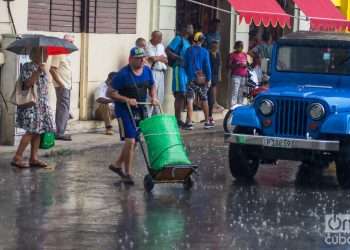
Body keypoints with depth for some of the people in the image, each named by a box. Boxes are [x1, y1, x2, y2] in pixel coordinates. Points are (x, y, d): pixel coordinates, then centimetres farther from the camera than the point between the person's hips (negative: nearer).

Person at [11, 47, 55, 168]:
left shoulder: (43, 69, 16)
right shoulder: (27, 67, -9)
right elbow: (28, 84, -20)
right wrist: (38, 72, -28)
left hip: (42, 105, 8)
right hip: (31, 104, -8)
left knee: (37, 132, 6)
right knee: (31, 131, -13)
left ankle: (33, 158, 10)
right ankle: (17, 158, -10)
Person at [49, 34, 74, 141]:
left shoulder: (66, 55, 17)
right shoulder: (58, 54, -12)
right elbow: (52, 70, -18)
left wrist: (69, 84, 14)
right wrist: (60, 83, -20)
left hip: (67, 86, 10)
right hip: (62, 87, -10)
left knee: (63, 108, 11)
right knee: (64, 108, -11)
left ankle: (60, 132, 14)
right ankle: (60, 133, -11)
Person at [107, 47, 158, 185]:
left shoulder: (147, 71, 2)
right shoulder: (123, 74, -16)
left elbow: (152, 86, 18)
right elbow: (111, 93, -14)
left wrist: (153, 97, -1)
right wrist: (127, 100, -23)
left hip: (140, 110, 7)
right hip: (125, 111, -7)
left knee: (133, 140, 13)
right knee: (130, 140, -11)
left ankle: (117, 164, 32)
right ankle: (127, 173, -1)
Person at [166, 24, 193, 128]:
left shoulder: (187, 41, 20)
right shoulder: (178, 39, -7)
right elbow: (167, 51, -16)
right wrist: (180, 58, -22)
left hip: (186, 69, 9)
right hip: (179, 68, -9)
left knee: (182, 95, 10)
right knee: (180, 94, -11)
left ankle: (179, 119, 14)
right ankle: (177, 119, -11)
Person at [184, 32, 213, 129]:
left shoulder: (189, 51, 1)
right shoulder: (204, 52, -4)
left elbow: (185, 64, 5)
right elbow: (207, 66, -5)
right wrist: (209, 79, 0)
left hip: (191, 78, 0)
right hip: (202, 78, 0)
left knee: (190, 100, -4)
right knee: (204, 100, 12)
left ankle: (189, 122, -13)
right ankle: (207, 122, 19)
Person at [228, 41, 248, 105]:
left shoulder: (244, 55, 15)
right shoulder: (232, 55, -1)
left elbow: (247, 63, 23)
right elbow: (229, 66, -4)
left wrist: (245, 65, 0)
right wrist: (237, 65, -18)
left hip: (244, 76, 5)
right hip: (236, 75, -5)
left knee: (241, 93, 5)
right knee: (235, 92, -14)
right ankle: (233, 106, -19)